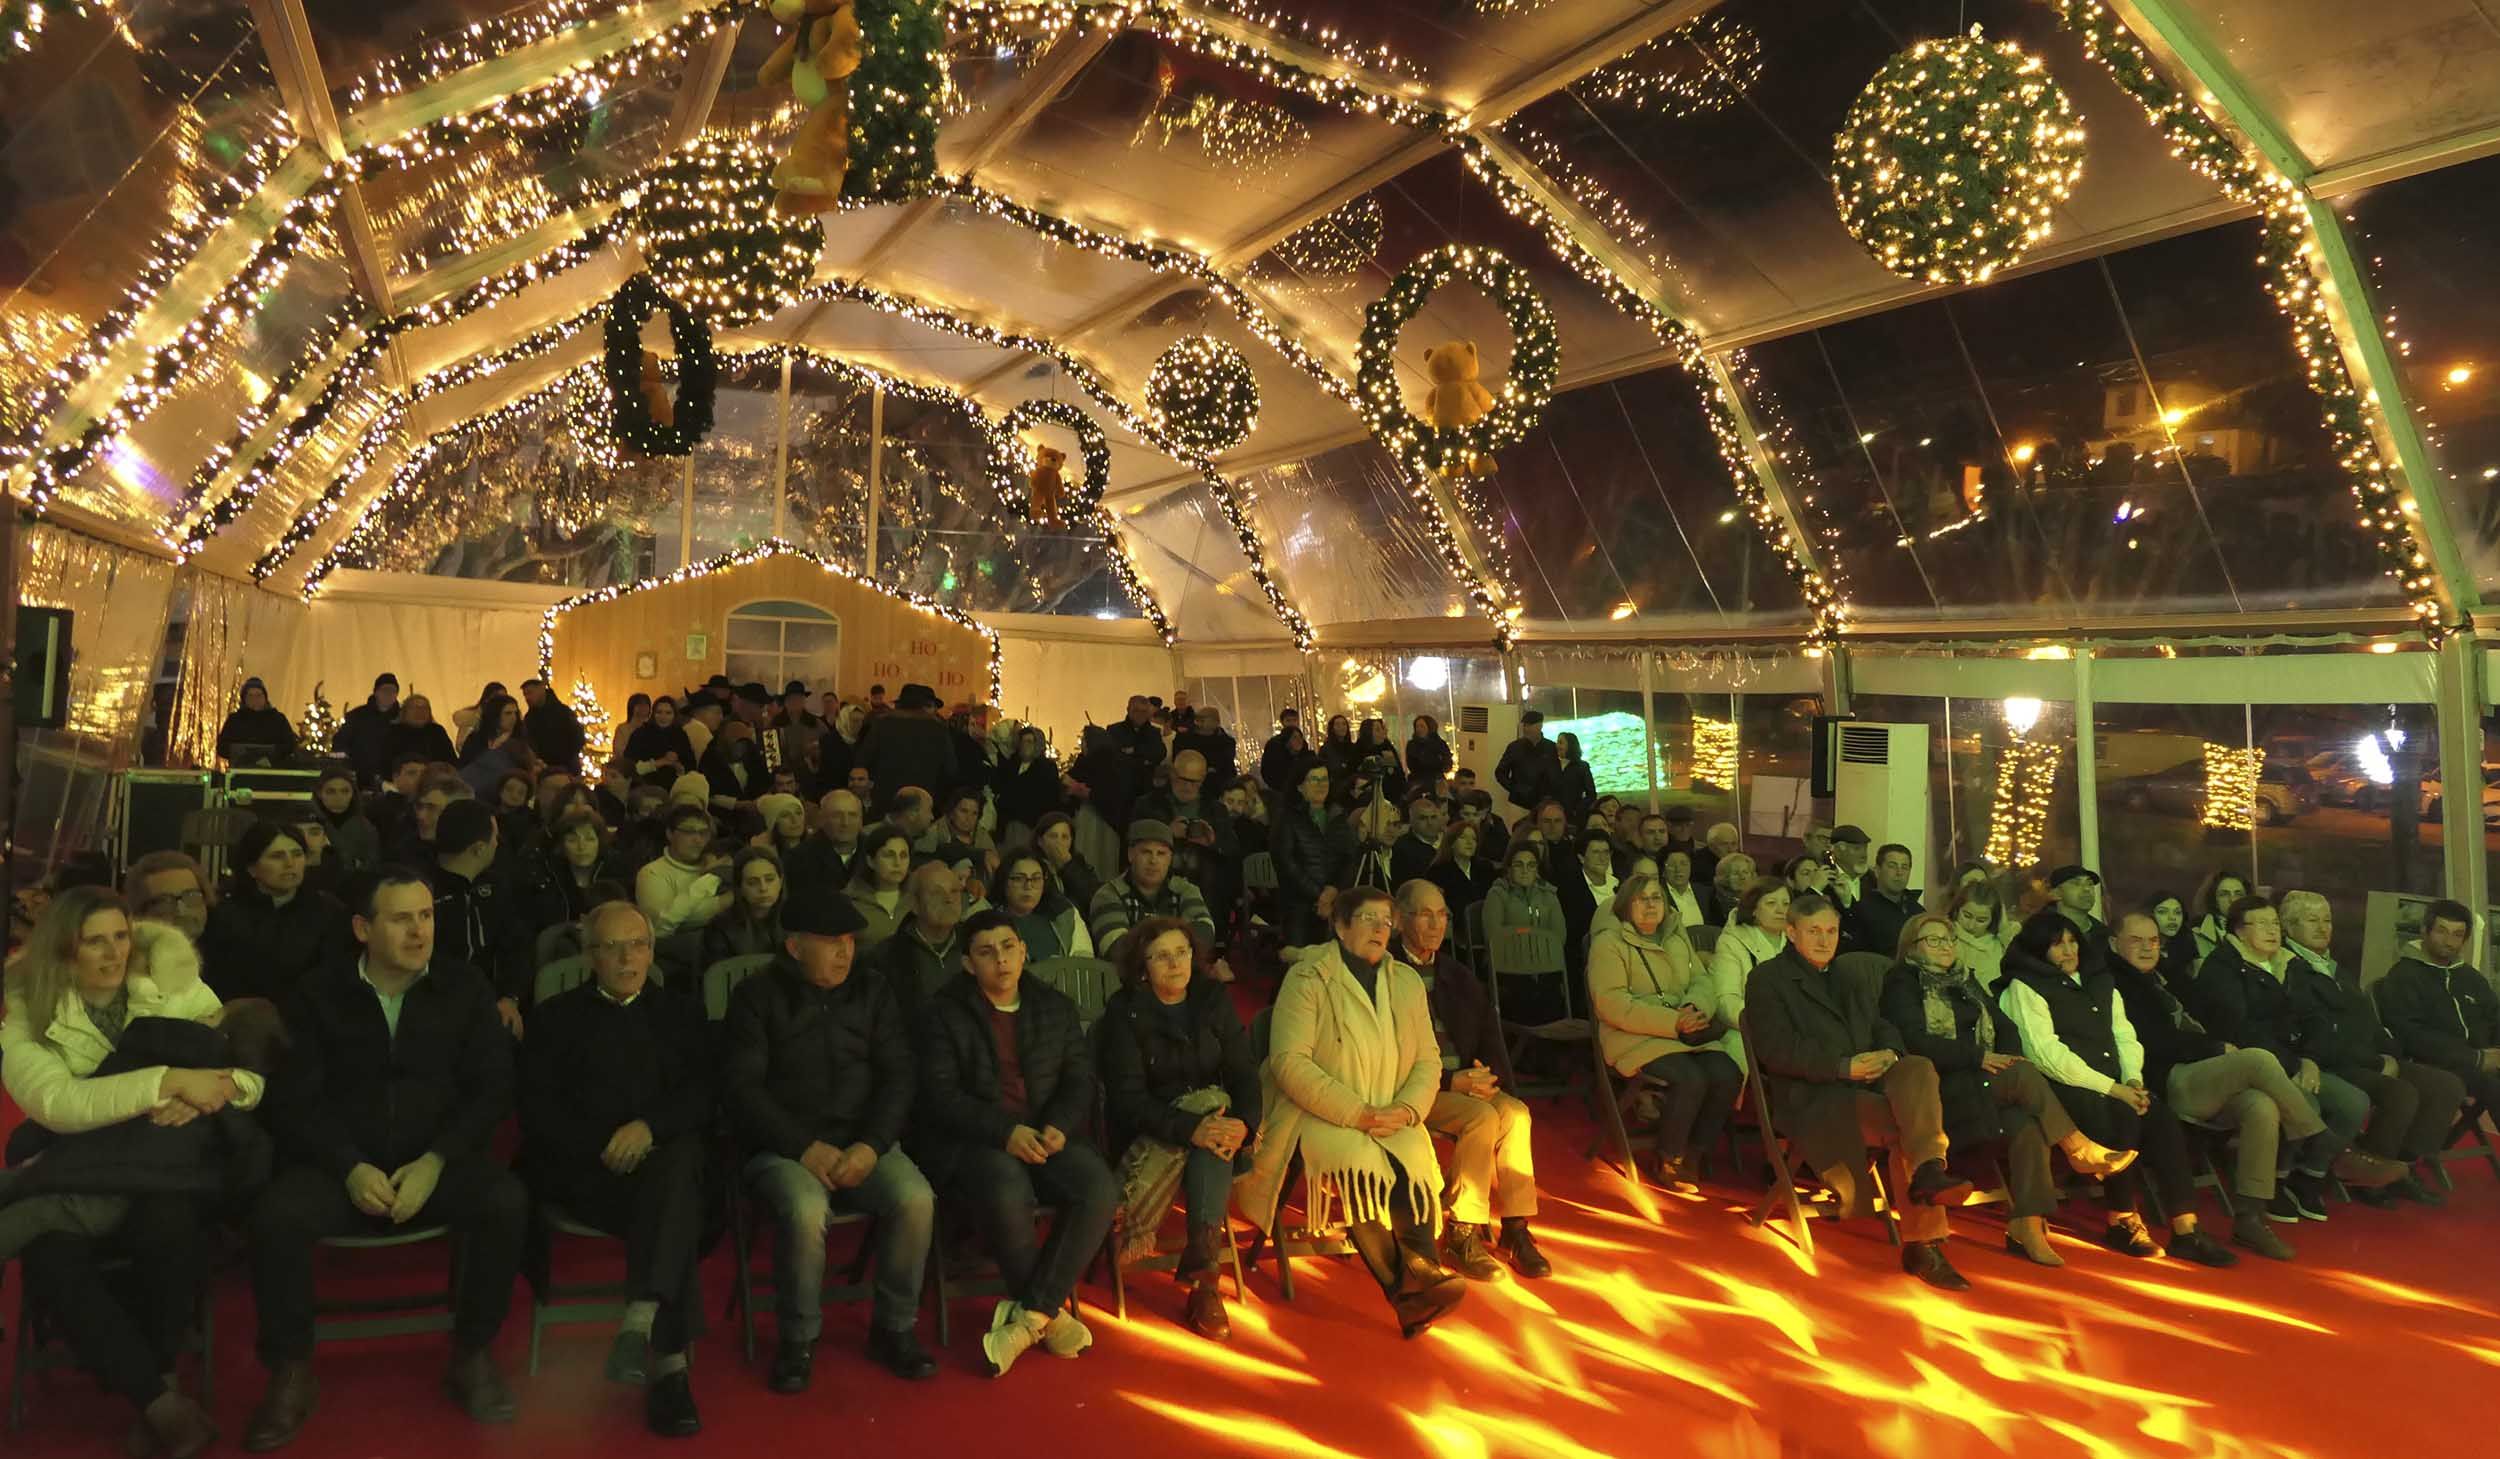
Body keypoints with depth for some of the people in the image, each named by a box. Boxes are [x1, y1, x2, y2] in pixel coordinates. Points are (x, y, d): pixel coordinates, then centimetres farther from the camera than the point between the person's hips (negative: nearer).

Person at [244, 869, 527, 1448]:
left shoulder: (466, 989, 4)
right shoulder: (319, 997, 5)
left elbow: (491, 1089, 0)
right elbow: (295, 1102, -1)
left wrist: (434, 1162, -15)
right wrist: (351, 1168, -17)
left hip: (441, 1161, 0)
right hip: (343, 1165, 1)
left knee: (507, 1202, -29)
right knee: (276, 1215, -30)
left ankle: (472, 1355, -6)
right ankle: (291, 1374, -6)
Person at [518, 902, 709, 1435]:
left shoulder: (676, 1019, 21)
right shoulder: (556, 1017, 16)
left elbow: (704, 1097, 7)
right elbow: (539, 1110, 4)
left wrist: (649, 1126, -14)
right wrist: (603, 1147, -12)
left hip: (663, 1157, 2)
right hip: (580, 1168, -1)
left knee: (679, 1161, -36)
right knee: (676, 1211, -32)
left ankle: (639, 1321, -44)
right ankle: (669, 1361, -33)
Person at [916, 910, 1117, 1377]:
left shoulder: (1056, 1006, 13)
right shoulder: (944, 1011, 2)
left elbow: (1080, 1080, 11)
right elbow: (940, 1094, -6)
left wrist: (1060, 1126, -11)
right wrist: (1005, 1132, -19)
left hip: (1046, 1135, 4)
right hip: (974, 1141, -3)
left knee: (1100, 1187, -26)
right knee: (1008, 1193, -36)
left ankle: (1030, 1316, -15)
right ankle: (1052, 1309, -12)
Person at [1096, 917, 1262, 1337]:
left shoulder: (1214, 1000, 4)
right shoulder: (1125, 1012, -7)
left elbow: (1245, 1073, -2)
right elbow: (1128, 1097, -16)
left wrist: (1243, 1123, -23)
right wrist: (1190, 1128, -30)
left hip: (1214, 1117, 2)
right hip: (1147, 1136, -2)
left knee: (1214, 1141, -31)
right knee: (1210, 1102, -31)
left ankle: (1203, 1277, -28)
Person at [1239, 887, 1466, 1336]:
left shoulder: (1408, 982, 15)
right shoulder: (1307, 978, -2)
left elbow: (1428, 1058, 12)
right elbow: (1289, 1061, -12)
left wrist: (1407, 1109, -10)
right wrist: (1356, 1113, -19)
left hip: (1393, 1118, 4)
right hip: (1321, 1114, -4)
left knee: (1415, 1160, -29)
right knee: (1362, 1162, -33)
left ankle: (1420, 1273, -33)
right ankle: (1405, 1287, -27)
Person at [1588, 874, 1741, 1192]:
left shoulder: (1678, 939, 21)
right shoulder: (1609, 942, -2)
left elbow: (1703, 981, 14)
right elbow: (1611, 1004, -13)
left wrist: (1694, 1007, -12)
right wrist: (1673, 1022, -19)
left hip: (1688, 1033, 6)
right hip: (1637, 1039, -6)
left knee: (1727, 1074, -22)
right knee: (1691, 1079, -30)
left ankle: (1693, 1154, -2)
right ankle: (1669, 1163, -8)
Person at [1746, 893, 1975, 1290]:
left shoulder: (1852, 978, 25)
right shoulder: (1767, 980, 3)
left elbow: (1883, 1027, 20)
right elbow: (1777, 1051, -8)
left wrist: (1890, 1054, -4)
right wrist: (1844, 1066, -16)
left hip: (1871, 1082, 6)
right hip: (1814, 1097, -6)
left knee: (1918, 1068, -26)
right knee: (1911, 1127, -25)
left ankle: (1928, 1172, -31)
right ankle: (1923, 1243, -23)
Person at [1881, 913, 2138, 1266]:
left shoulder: (1966, 982, 24)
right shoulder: (1903, 984, 2)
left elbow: (2007, 1028, 17)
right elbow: (1915, 1041, -12)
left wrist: (2008, 1059, -5)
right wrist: (1978, 1056, -16)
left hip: (1983, 1084, 6)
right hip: (1942, 1089, -6)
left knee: (2027, 1125, -25)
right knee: (2025, 1073, -27)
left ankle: (2028, 1225, -24)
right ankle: (2080, 1150, -14)